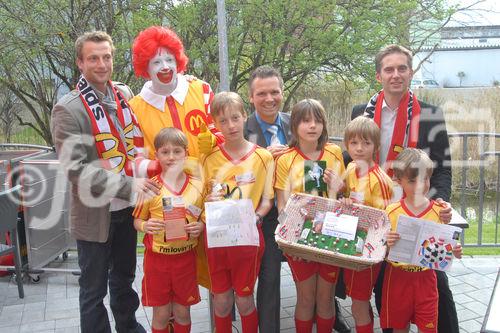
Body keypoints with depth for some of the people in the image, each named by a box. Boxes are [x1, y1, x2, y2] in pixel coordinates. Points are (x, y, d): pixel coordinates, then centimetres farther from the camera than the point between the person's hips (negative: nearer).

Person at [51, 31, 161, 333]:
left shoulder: (124, 94, 3)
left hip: (127, 208, 6)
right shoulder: (68, 110, -14)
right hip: (95, 214, -5)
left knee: (125, 277, 23)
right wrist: (128, 185, -25)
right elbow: (76, 168, -20)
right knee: (94, 288, 10)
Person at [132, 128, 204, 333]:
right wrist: (145, 226, -18)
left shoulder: (197, 186, -2)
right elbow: (137, 220, 2)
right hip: (157, 257, -1)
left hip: (185, 257, 1)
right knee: (161, 314, 10)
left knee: (182, 313, 13)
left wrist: (200, 227, -13)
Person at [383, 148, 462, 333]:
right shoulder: (391, 211, -8)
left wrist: (454, 251, -16)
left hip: (426, 277, 1)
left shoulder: (439, 211, -4)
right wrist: (387, 243, -26)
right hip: (398, 276, 0)